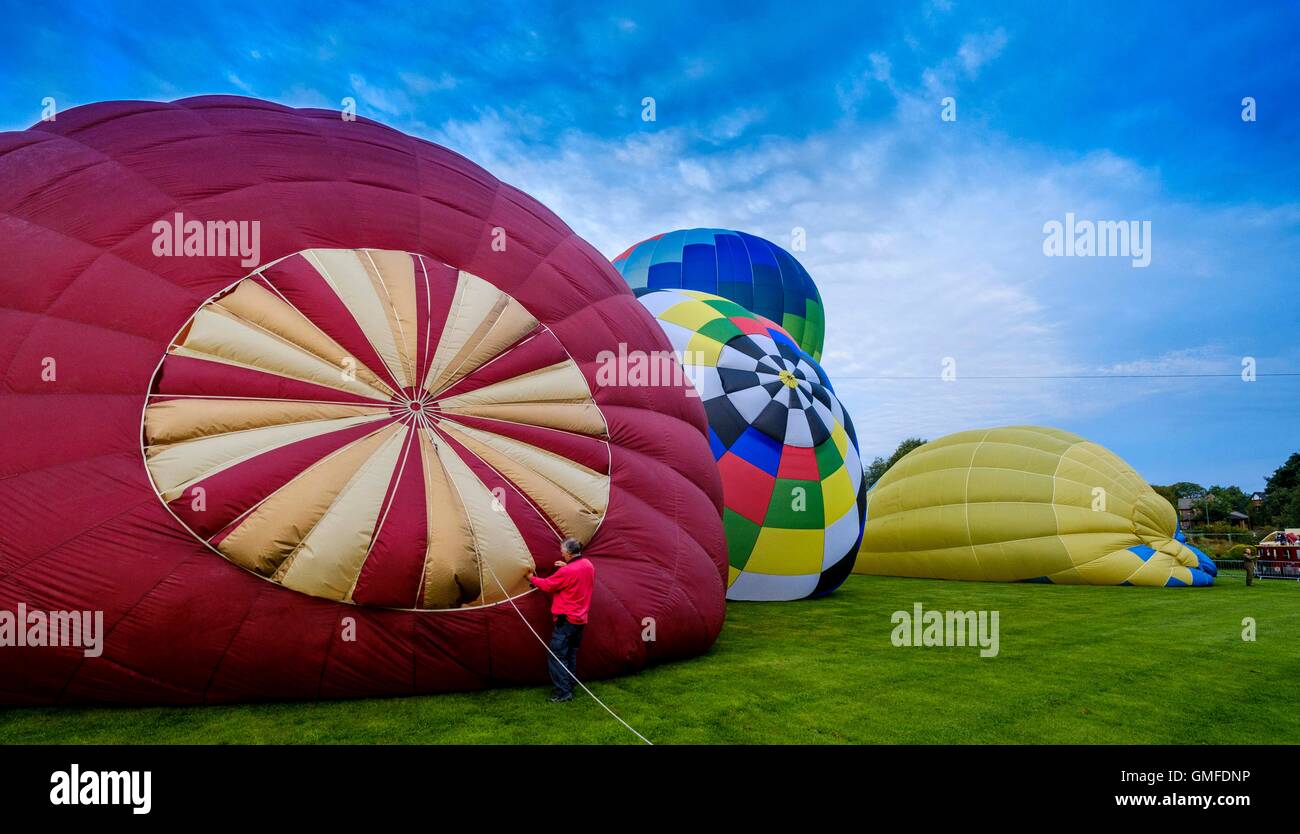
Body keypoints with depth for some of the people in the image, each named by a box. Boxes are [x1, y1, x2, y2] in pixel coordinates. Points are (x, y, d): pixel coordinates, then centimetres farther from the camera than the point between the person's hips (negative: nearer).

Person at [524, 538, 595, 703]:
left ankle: (563, 692, -3)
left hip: (565, 619, -9)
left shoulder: (566, 572, -22)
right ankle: (570, 686, 23)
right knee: (571, 655, 18)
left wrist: (532, 578, 8)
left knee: (556, 656, -2)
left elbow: (547, 585, -9)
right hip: (581, 619, 9)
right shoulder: (588, 565, 4)